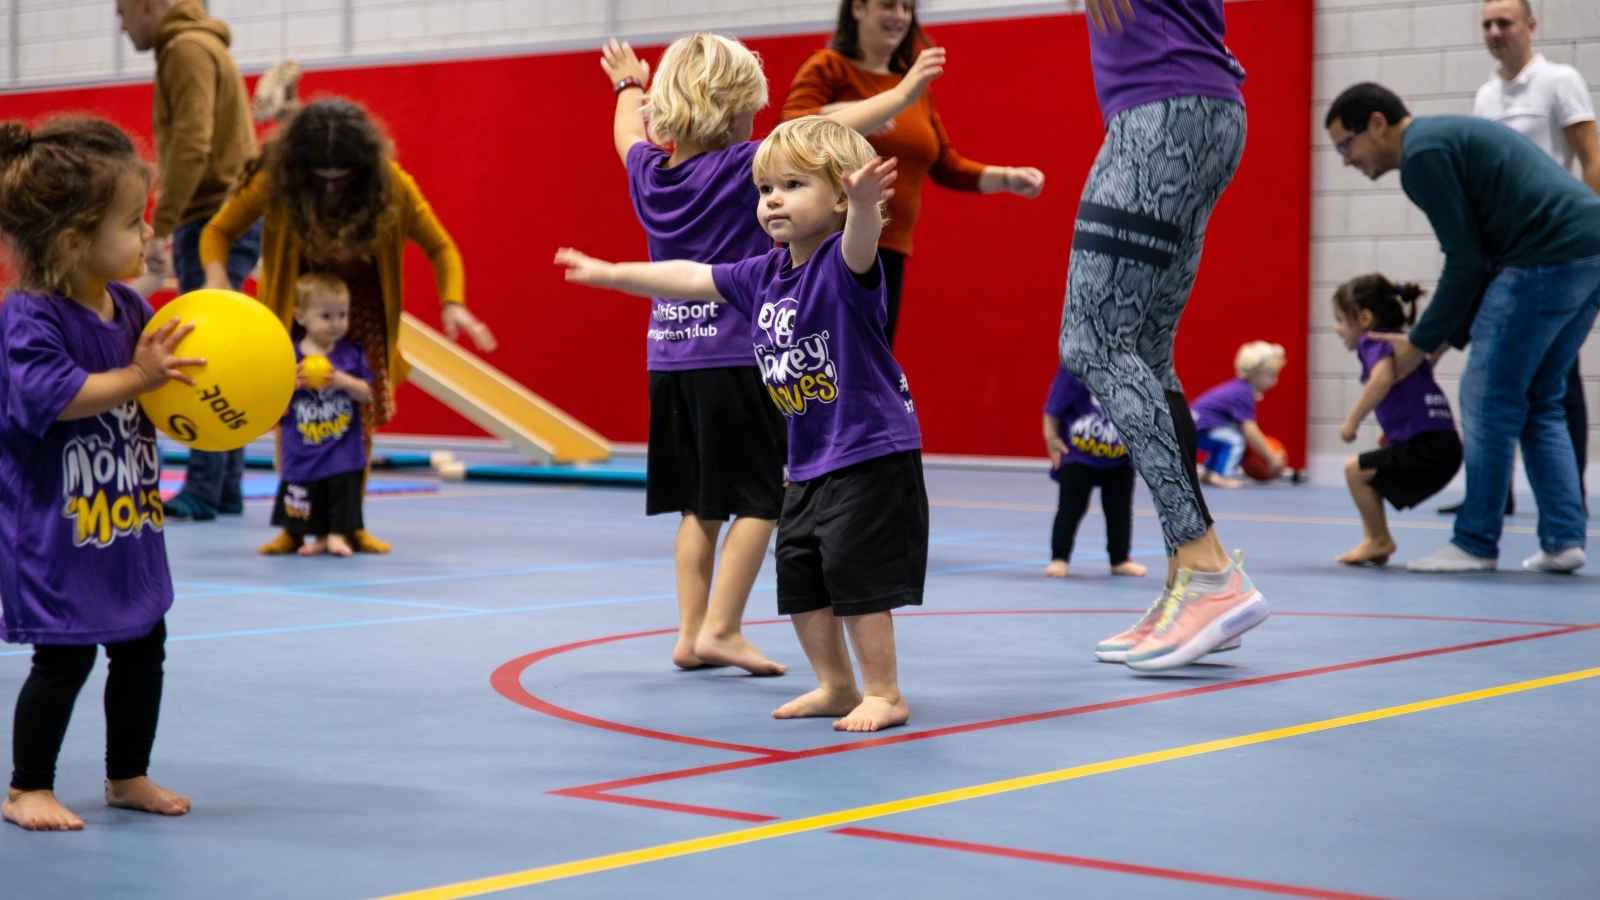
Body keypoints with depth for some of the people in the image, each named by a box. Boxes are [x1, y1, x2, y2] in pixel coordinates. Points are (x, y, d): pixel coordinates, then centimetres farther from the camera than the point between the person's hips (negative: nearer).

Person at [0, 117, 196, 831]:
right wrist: (136, 378, -31)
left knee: (142, 646, 13)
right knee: (64, 658, -4)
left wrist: (185, 382, -4)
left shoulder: (130, 309, 5)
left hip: (128, 519, 8)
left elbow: (152, 398, 15)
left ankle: (128, 777, 29)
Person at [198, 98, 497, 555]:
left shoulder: (390, 183, -22)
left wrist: (452, 303, -27)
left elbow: (440, 246, -10)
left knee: (361, 420, -4)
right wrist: (217, 281, -30)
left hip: (363, 314, 1)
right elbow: (218, 231, -9)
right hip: (296, 312, -1)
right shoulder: (274, 180, -23)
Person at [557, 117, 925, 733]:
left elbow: (859, 245, -40)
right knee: (798, 578, 11)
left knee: (855, 574, -7)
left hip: (872, 455, -8)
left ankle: (884, 694, 5)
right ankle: (836, 686, 25)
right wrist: (610, 274, 23)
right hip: (809, 465, 8)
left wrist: (865, 203, -63)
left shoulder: (843, 265, -17)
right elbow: (690, 279, 17)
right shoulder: (762, 276, 6)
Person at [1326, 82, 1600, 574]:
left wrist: (1420, 343, 2)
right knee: (1538, 401, 16)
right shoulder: (1447, 135, 26)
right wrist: (1447, 336, 23)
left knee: (1489, 397, -1)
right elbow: (1480, 255, 27)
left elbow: (1466, 262, -8)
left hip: (1548, 257, -10)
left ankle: (1475, 544, 3)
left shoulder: (1422, 153, -5)